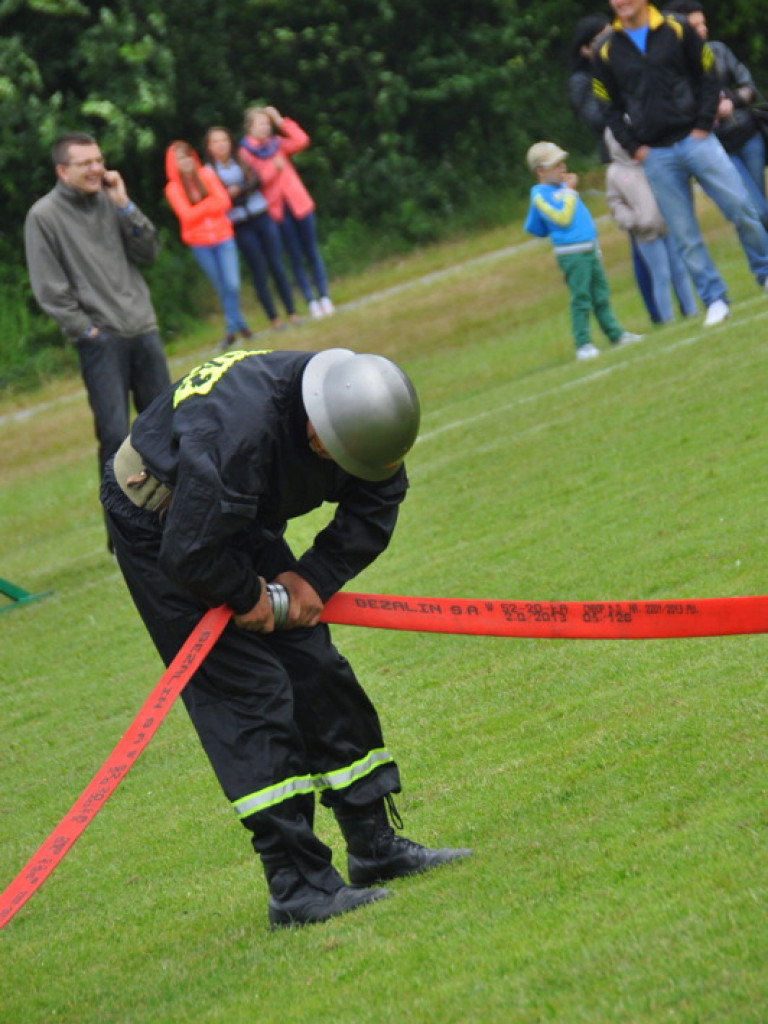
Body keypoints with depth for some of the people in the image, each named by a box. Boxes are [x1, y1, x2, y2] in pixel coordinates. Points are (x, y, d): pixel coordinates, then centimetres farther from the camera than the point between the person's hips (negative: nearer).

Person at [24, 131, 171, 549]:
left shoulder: (110, 202, 9)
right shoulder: (44, 216, -4)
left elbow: (148, 252, 5)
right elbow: (49, 288, -5)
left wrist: (125, 206, -4)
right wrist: (85, 329, -9)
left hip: (143, 330, 5)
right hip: (100, 340, -5)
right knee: (115, 435, -9)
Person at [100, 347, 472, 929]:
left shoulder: (353, 407, -18)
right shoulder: (235, 430, -41)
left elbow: (374, 511, -5)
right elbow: (187, 554, -35)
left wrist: (316, 578, -16)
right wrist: (246, 597, -18)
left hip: (242, 524, 8)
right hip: (158, 527, -8)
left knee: (317, 672, 6)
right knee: (249, 693, -13)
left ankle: (376, 846, 17)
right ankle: (298, 889, -12)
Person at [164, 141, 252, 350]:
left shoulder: (207, 175, 1)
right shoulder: (173, 188, -4)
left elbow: (224, 201, -6)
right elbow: (186, 215, -13)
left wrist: (199, 209, -13)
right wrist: (209, 204, -11)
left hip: (223, 236, 1)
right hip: (199, 242, -1)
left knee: (232, 284, -9)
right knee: (221, 287, 4)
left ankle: (233, 327, 11)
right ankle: (235, 325, 17)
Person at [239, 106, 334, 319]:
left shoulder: (277, 144, 10)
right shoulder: (245, 152, 0)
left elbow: (302, 140, -4)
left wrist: (280, 121, -4)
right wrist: (273, 167, -19)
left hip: (299, 204, 3)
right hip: (278, 209, -3)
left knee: (312, 253, 2)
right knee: (296, 259, 1)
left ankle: (324, 298, 4)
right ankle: (311, 302, 3)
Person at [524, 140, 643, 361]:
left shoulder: (562, 186, 15)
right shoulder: (540, 195, -12)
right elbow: (562, 217, -22)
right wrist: (570, 191, -14)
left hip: (590, 248, 9)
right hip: (571, 252, -9)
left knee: (601, 296, 16)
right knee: (581, 299, -8)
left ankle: (615, 334, 25)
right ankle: (583, 344, -4)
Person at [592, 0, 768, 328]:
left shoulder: (678, 30, 2)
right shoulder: (607, 52, 4)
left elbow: (709, 79, 5)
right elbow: (610, 108, 9)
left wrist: (703, 126, -5)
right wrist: (634, 147, -1)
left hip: (695, 139, -1)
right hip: (655, 156, 1)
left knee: (742, 210, -5)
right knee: (685, 236, -1)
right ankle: (715, 300, 7)